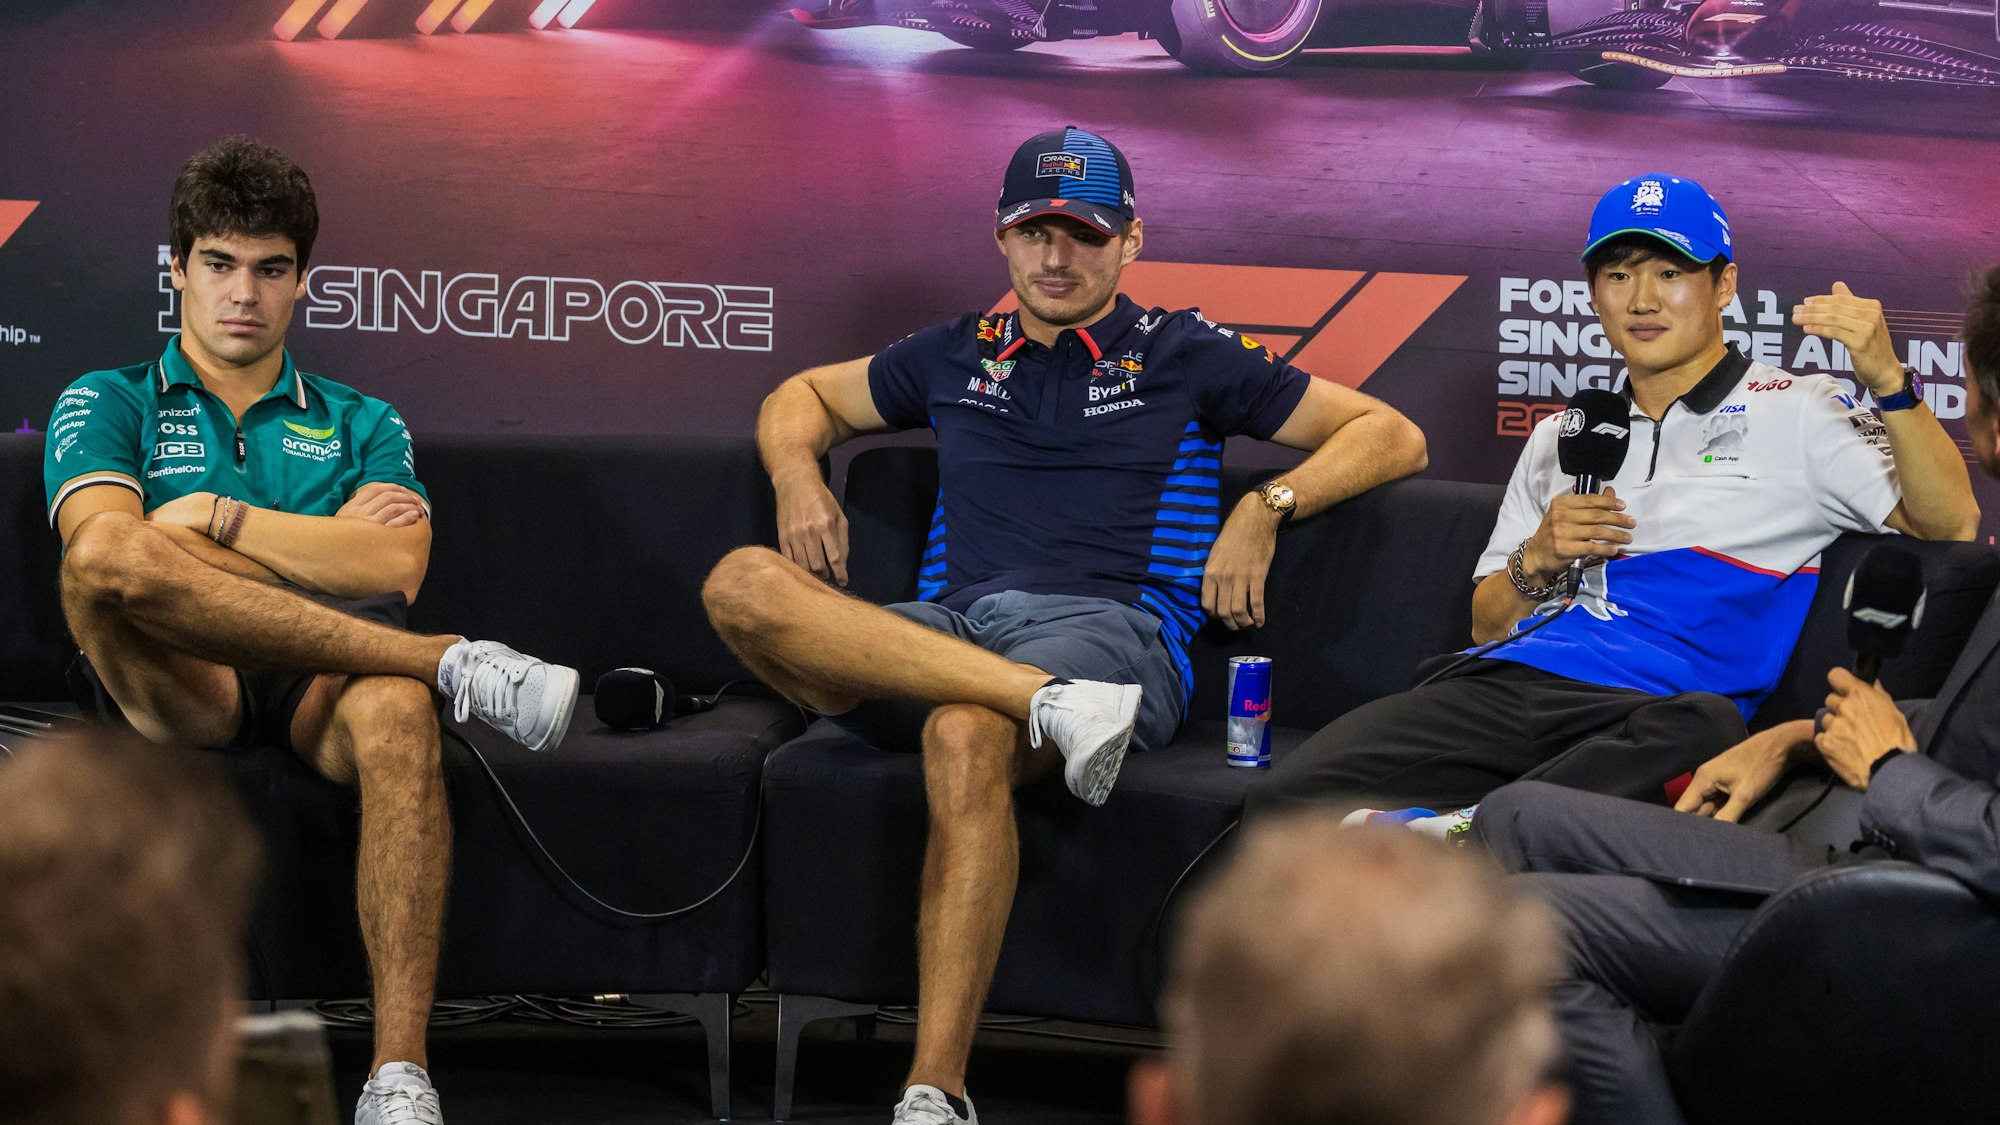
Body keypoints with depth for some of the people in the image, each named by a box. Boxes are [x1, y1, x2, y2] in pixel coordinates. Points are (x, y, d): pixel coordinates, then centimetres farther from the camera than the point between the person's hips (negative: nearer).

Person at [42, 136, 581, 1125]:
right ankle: (455, 664, -28)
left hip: (324, 679, 1)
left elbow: (395, 569, 6)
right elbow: (105, 547, -2)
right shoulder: (108, 404, 21)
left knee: (395, 710, -38)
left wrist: (213, 518, 1)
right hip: (176, 682, -1)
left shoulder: (361, 425, 26)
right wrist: (329, 537, 1)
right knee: (108, 553, -35)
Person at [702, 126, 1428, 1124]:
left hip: (1103, 625, -3)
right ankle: (1049, 703, -38)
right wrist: (797, 474, 16)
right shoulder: (957, 356, 27)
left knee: (966, 734, -40)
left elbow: (1392, 437, 18)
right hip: (941, 630, 4)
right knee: (743, 586, -27)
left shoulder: (1182, 358, 19)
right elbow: (803, 396, 40)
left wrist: (1267, 508, 2)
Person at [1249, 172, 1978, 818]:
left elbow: (1951, 526, 1)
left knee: (1703, 727, -45)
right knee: (1289, 793, -25)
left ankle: (1456, 831, -42)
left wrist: (1888, 382, -13)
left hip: (1652, 708, -3)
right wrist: (1538, 561, 5)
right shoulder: (1561, 438, 29)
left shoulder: (1795, 413, 14)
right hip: (1504, 683, 3)